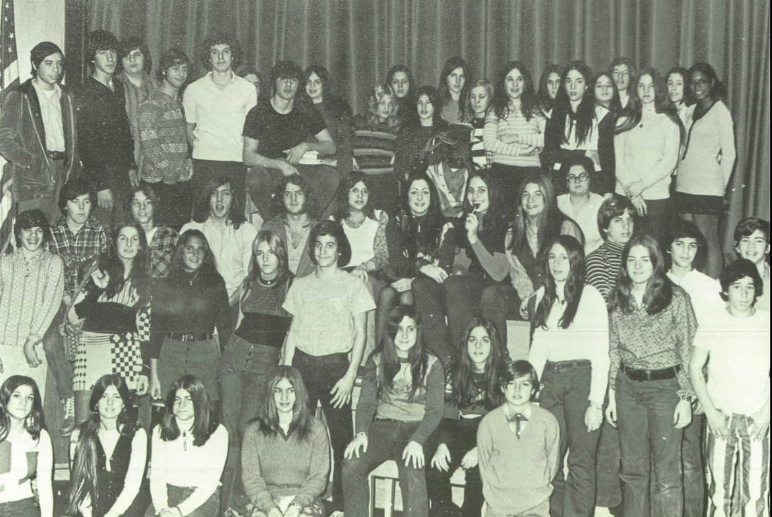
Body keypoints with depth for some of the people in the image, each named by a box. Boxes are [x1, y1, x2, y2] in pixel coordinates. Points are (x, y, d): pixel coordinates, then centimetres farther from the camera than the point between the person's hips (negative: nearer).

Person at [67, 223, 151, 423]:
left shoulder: (144, 281, 13)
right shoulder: (100, 273, 7)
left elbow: (145, 327, 13)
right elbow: (73, 318, 1)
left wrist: (144, 369, 7)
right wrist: (95, 288, -12)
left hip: (127, 356, 1)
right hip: (94, 352, -1)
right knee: (83, 424, -7)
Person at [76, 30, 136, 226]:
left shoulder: (118, 87, 11)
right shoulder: (84, 94, -11)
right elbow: (85, 144, -13)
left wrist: (132, 166, 13)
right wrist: (100, 186, -16)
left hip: (122, 173, 7)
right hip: (100, 174, -7)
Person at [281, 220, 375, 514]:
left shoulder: (352, 285, 3)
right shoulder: (301, 286, 13)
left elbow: (360, 334, 1)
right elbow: (293, 332, 15)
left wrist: (350, 375, -7)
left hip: (335, 364, -3)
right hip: (303, 363, 3)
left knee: (341, 439, -4)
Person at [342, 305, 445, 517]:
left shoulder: (431, 365, 3)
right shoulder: (377, 361, 11)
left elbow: (434, 410, -2)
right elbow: (366, 403, 7)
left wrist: (417, 440, -19)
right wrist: (361, 433, -13)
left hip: (416, 428, -3)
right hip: (382, 427, 3)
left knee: (411, 472, -34)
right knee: (351, 466, -25)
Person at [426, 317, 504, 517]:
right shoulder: (455, 375, 12)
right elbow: (447, 415, 7)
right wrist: (442, 444, -13)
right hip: (458, 433, 3)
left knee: (476, 470, -34)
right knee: (433, 471, -26)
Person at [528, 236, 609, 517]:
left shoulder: (590, 296, -6)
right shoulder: (543, 295, 13)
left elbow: (600, 354, -9)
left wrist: (595, 403, -14)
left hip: (581, 377, -5)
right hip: (550, 378, 5)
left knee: (580, 460, -5)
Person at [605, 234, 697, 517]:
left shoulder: (675, 297, -6)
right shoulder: (618, 300, 7)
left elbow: (688, 350, -5)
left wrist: (686, 398, -9)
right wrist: (611, 395, 9)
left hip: (665, 386, -4)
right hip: (628, 387, 4)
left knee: (666, 472, -3)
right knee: (632, 469, 10)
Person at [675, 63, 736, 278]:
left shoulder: (719, 110, -4)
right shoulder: (692, 110, 16)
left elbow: (729, 153, -5)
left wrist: (721, 186, -2)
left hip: (707, 188, -7)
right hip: (684, 186, 7)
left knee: (708, 240, -7)